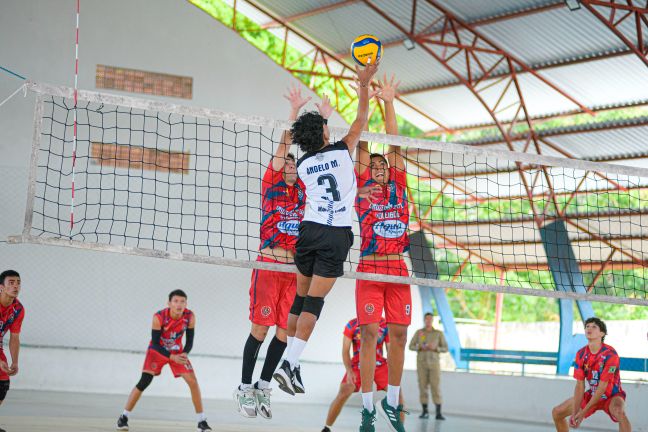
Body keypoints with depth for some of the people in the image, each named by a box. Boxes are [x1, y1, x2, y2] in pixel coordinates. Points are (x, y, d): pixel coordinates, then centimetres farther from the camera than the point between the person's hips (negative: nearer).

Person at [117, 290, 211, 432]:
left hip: (177, 351, 3)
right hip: (158, 350, -3)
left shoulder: (190, 317, -21)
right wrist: (172, 357, -32)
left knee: (193, 382, -7)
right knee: (144, 382, -15)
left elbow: (190, 341, -11)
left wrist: (185, 354, -30)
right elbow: (155, 343, -23)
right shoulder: (159, 317, -30)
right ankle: (123, 417, -2)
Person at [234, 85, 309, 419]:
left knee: (285, 332, 3)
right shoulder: (271, 186, 2)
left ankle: (262, 389, 14)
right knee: (260, 329, -5)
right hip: (269, 265, -5)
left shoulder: (302, 190, 14)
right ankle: (245, 389, 8)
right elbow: (282, 150, -7)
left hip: (295, 269, 5)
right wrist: (295, 113, -14)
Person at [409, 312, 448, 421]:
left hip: (434, 363, -1)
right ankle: (425, 412, 10)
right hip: (421, 363, 1)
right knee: (423, 386, 0)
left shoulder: (439, 333, 0)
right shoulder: (418, 332, 3)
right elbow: (411, 346, 4)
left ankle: (438, 413, -10)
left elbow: (445, 349, 0)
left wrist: (435, 348, -20)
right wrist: (420, 347, -17)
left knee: (436, 387, -9)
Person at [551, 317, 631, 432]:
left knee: (619, 412, -40)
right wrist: (575, 412, -20)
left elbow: (602, 387, -25)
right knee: (557, 412, -1)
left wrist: (583, 412, -25)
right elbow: (580, 385, -7)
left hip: (612, 396, -6)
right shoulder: (581, 354, -7)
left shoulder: (610, 354, -24)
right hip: (592, 394, 6)